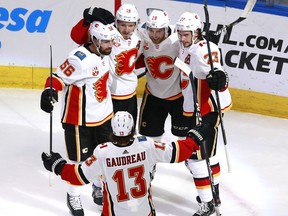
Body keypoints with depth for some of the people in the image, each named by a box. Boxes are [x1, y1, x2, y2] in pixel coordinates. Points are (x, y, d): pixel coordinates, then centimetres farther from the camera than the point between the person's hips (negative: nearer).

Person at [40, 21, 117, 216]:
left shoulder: (103, 53, -2)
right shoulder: (79, 60, -28)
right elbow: (59, 77, -24)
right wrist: (50, 91, -43)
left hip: (103, 116, 8)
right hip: (80, 119, -8)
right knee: (80, 159, 4)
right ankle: (74, 197, 25)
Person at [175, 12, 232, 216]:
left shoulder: (203, 49, -23)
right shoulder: (185, 49, 7)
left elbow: (214, 71, -39)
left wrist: (218, 77, -58)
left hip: (208, 109, -10)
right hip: (195, 109, 10)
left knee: (196, 155, -8)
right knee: (206, 151, 23)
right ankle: (214, 193, 40)